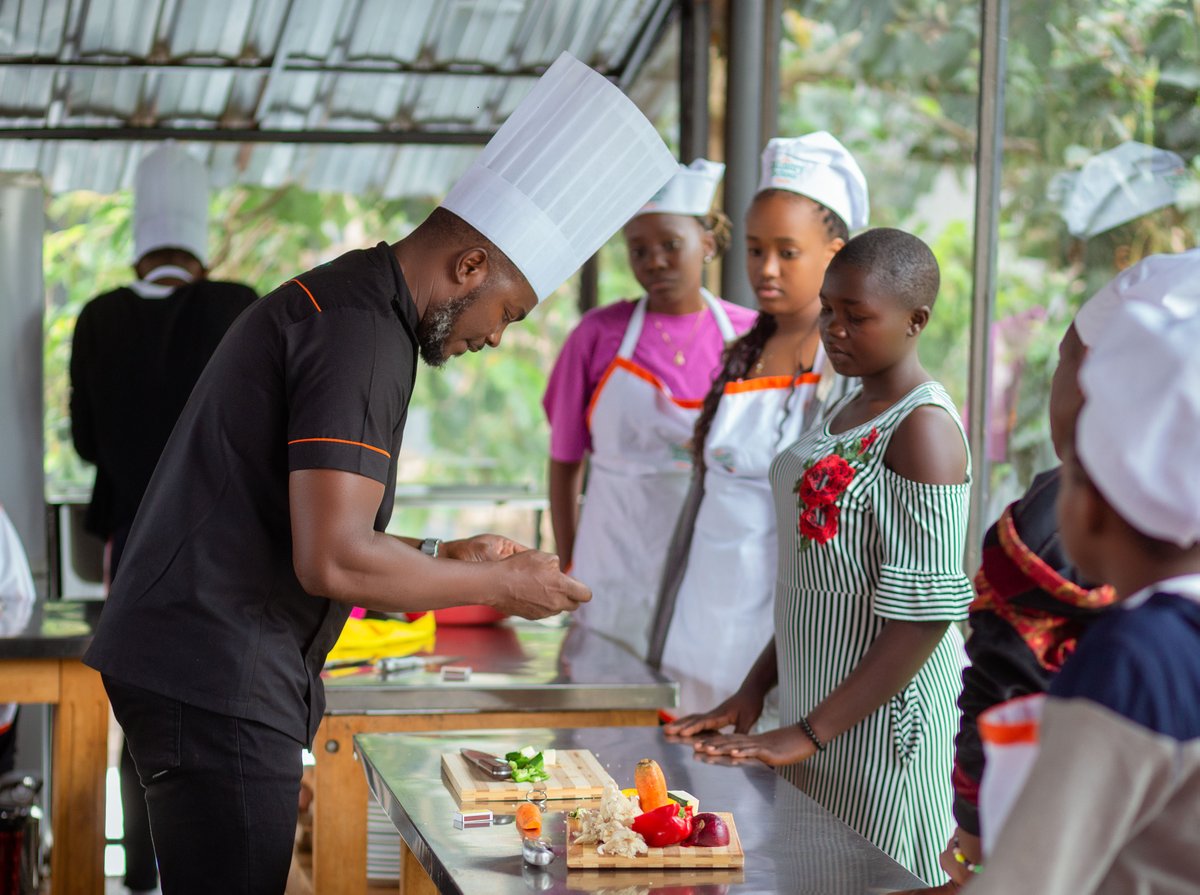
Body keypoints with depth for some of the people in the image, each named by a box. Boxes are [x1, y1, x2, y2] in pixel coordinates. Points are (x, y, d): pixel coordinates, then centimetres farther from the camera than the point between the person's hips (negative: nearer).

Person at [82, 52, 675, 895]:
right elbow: (332, 562, -24)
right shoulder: (363, 334, -16)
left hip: (186, 662, 11)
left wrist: (441, 558, 17)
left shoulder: (331, 298, 17)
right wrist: (498, 585, -12)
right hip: (221, 680, -11)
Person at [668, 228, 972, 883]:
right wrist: (752, 693, 10)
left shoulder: (922, 430, -17)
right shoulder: (850, 410, 11)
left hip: (880, 712, -8)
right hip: (813, 702, 9)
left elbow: (925, 616, -21)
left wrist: (809, 733, -20)